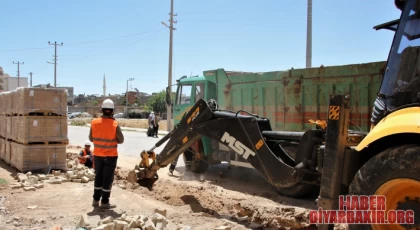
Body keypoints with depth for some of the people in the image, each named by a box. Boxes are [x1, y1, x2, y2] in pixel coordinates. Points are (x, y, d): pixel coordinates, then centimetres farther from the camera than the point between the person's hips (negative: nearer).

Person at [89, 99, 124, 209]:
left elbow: (91, 138, 2)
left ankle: (96, 200, 23)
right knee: (107, 179, 5)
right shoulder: (115, 125, -16)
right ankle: (104, 202, 10)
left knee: (98, 177, 17)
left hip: (97, 155, 4)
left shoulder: (94, 122, -7)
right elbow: (121, 140, -8)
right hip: (110, 155, -4)